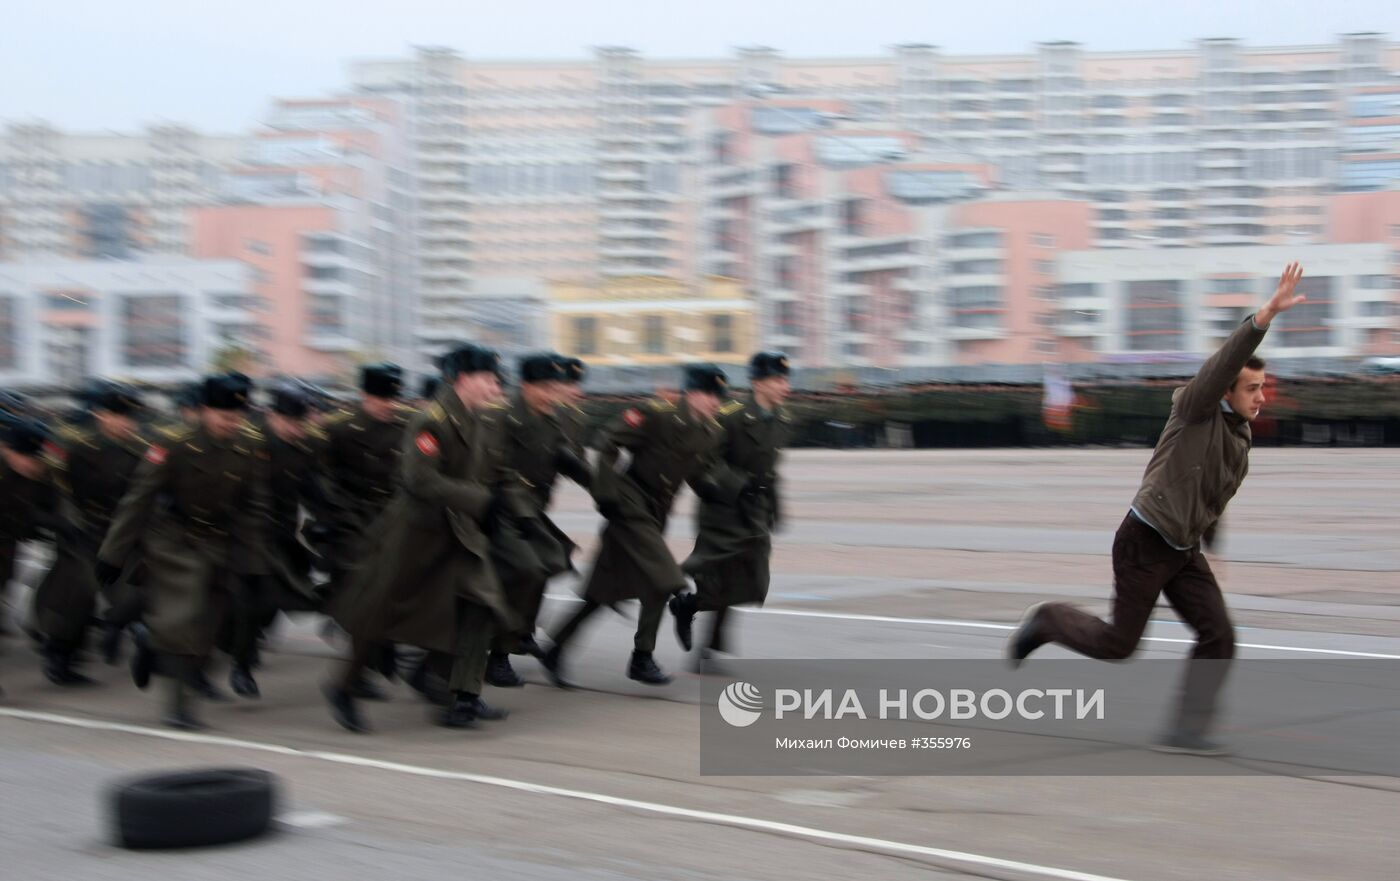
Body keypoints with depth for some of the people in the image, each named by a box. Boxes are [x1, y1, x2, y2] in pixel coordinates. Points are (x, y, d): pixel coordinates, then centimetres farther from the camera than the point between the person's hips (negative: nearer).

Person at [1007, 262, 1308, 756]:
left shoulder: (1241, 437, 11)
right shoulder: (1195, 411, -12)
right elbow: (1225, 361, -30)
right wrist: (1266, 315, -40)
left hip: (1184, 550, 8)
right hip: (1145, 542, -8)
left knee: (1218, 637, -5)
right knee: (1119, 643, -1)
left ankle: (1187, 730, 1)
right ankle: (1045, 622, 24)